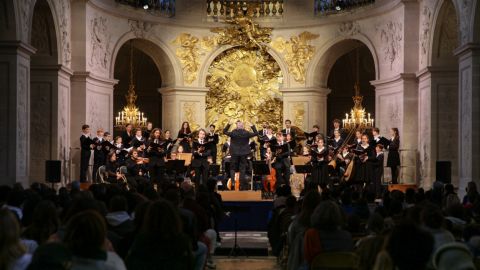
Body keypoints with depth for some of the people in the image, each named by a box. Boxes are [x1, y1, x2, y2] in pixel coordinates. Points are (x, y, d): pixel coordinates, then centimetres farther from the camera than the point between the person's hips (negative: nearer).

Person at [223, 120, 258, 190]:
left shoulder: (233, 133, -10)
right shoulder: (246, 133, -10)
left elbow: (224, 131, 4)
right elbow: (256, 133, 0)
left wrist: (229, 124, 4)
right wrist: (252, 126, 3)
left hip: (234, 153, 0)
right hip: (244, 153, 0)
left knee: (233, 168, 12)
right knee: (242, 169, 5)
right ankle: (242, 186, 3)